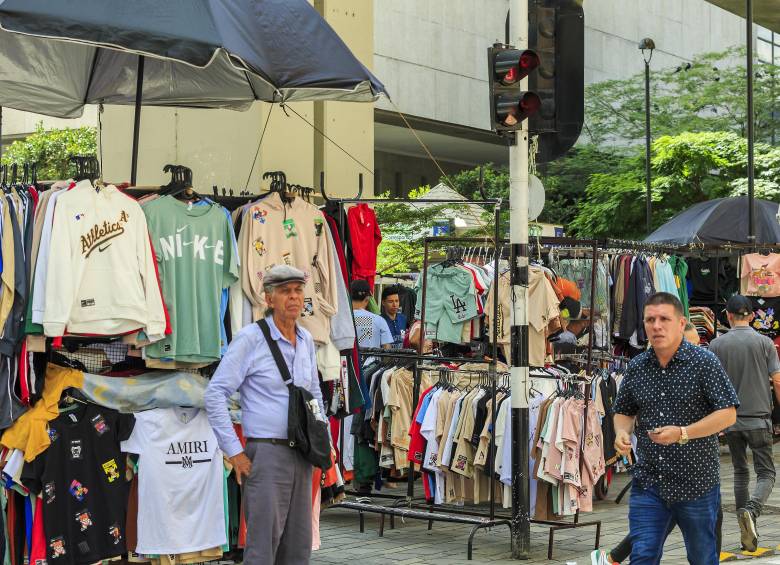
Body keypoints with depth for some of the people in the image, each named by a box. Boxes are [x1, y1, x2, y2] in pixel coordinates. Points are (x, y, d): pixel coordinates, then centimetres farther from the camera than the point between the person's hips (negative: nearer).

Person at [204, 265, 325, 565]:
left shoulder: (306, 340, 12)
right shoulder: (250, 338, -9)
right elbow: (215, 395, -11)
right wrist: (234, 452, -13)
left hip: (301, 456, 7)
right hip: (266, 453, -7)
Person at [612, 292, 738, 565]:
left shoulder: (704, 362, -8)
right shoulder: (636, 367, 5)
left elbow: (728, 414, -12)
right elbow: (624, 412, 18)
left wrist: (682, 434, -23)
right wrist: (622, 432, -6)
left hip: (696, 483, -3)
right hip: (648, 482, 3)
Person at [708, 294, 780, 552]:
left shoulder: (717, 344, 0)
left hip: (731, 419, 2)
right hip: (759, 418, -2)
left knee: (740, 472, 14)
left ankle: (748, 533, 14)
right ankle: (751, 511, -25)